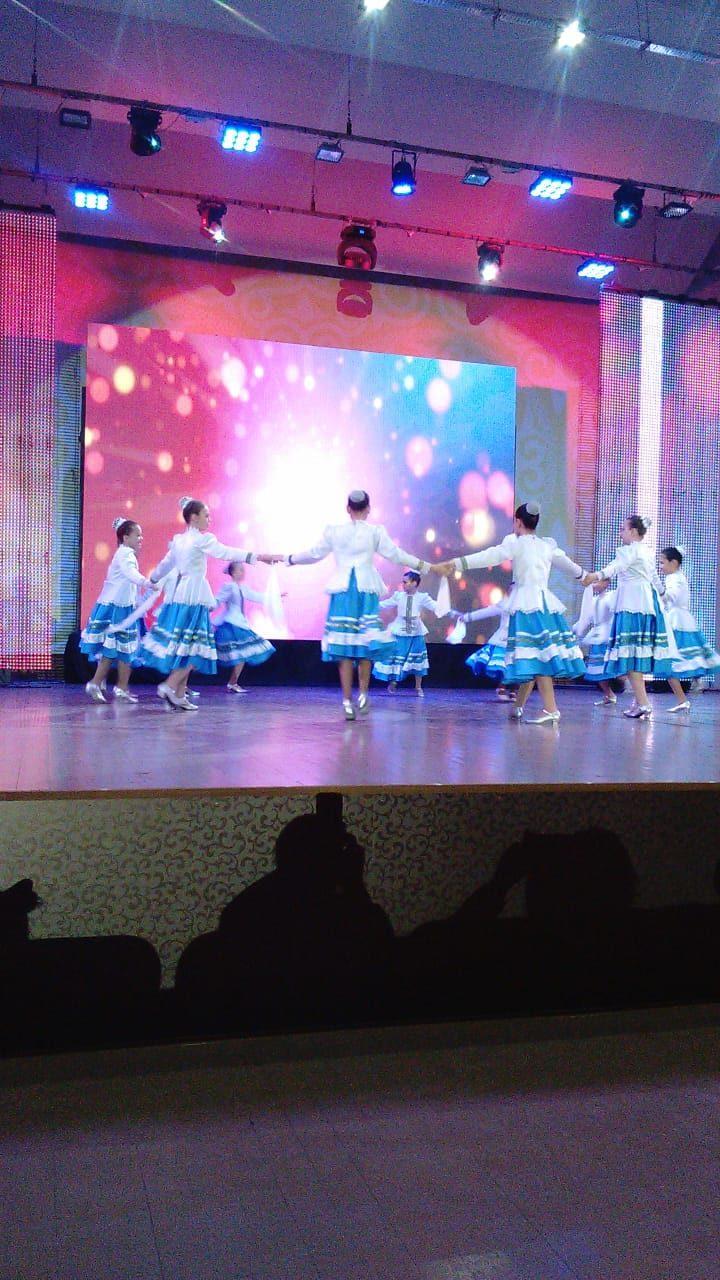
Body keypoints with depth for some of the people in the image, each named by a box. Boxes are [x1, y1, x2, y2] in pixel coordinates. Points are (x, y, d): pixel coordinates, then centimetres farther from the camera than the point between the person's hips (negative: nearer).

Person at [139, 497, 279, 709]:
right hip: (193, 598, -9)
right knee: (194, 647, -6)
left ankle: (179, 695, 11)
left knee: (181, 647, 10)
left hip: (178, 595, 9)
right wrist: (260, 557, -25)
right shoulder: (202, 539, -8)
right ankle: (170, 686, -13)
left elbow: (165, 563, 29)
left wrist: (152, 579, 48)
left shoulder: (178, 540, 16)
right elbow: (227, 553, -20)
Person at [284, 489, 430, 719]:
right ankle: (363, 694, 6)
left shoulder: (334, 531, 3)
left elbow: (314, 554, 8)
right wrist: (424, 566, 10)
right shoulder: (376, 531, -1)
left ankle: (347, 701, 1)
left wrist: (288, 558, 24)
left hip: (342, 592, 1)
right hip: (367, 592, -1)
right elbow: (395, 554, 0)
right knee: (364, 644, 11)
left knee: (343, 647, 1)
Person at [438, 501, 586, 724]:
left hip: (527, 604, -7)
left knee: (535, 656, -10)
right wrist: (582, 575, 55)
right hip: (545, 602, 7)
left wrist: (456, 563, -22)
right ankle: (518, 706, 20)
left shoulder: (516, 543, -3)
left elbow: (491, 556, -16)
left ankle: (551, 709, -15)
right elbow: (565, 561, 34)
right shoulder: (547, 545, 16)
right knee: (533, 657, 10)